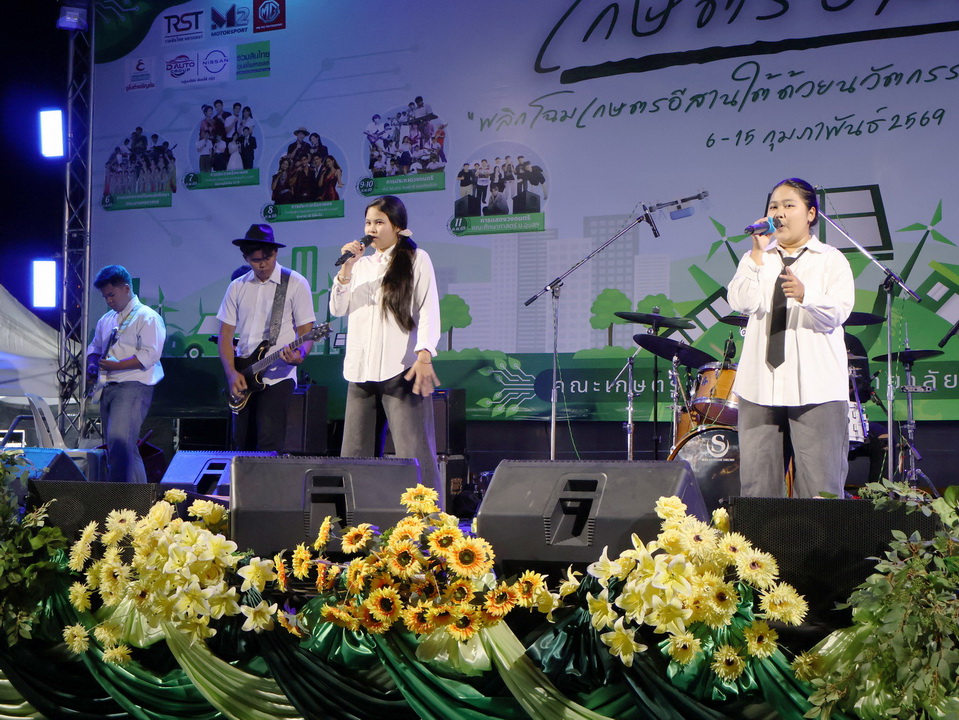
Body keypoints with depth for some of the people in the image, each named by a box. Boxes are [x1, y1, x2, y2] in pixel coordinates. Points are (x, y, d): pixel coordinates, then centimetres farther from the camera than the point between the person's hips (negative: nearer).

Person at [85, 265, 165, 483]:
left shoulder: (147, 317, -5)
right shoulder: (106, 320, 20)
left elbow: (150, 354, -16)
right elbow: (94, 347, 31)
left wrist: (116, 365, -19)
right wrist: (92, 363, 8)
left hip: (134, 386, -8)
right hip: (109, 388, 8)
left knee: (119, 442, -21)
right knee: (125, 448, 9)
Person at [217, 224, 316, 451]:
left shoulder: (295, 283, -3)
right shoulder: (237, 287, 9)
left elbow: (306, 332, -5)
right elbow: (225, 335, 9)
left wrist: (300, 353, -27)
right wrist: (231, 373, -5)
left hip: (277, 377, -5)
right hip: (242, 379, 5)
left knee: (269, 447, -13)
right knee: (242, 445, 8)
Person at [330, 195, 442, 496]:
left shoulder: (416, 259, 5)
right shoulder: (361, 264, 19)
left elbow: (428, 310, -4)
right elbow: (338, 309, 12)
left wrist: (425, 355, -16)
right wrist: (346, 268, 0)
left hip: (401, 368, -5)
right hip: (360, 368, 5)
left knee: (413, 449, -11)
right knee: (354, 452, 4)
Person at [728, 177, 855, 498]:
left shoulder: (831, 260, 9)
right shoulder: (756, 260, 17)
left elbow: (838, 314, -7)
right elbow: (741, 303, -2)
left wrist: (805, 296, -26)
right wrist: (758, 253, -8)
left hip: (816, 386, -2)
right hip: (760, 384, 3)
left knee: (820, 486, -6)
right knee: (757, 482, 0)